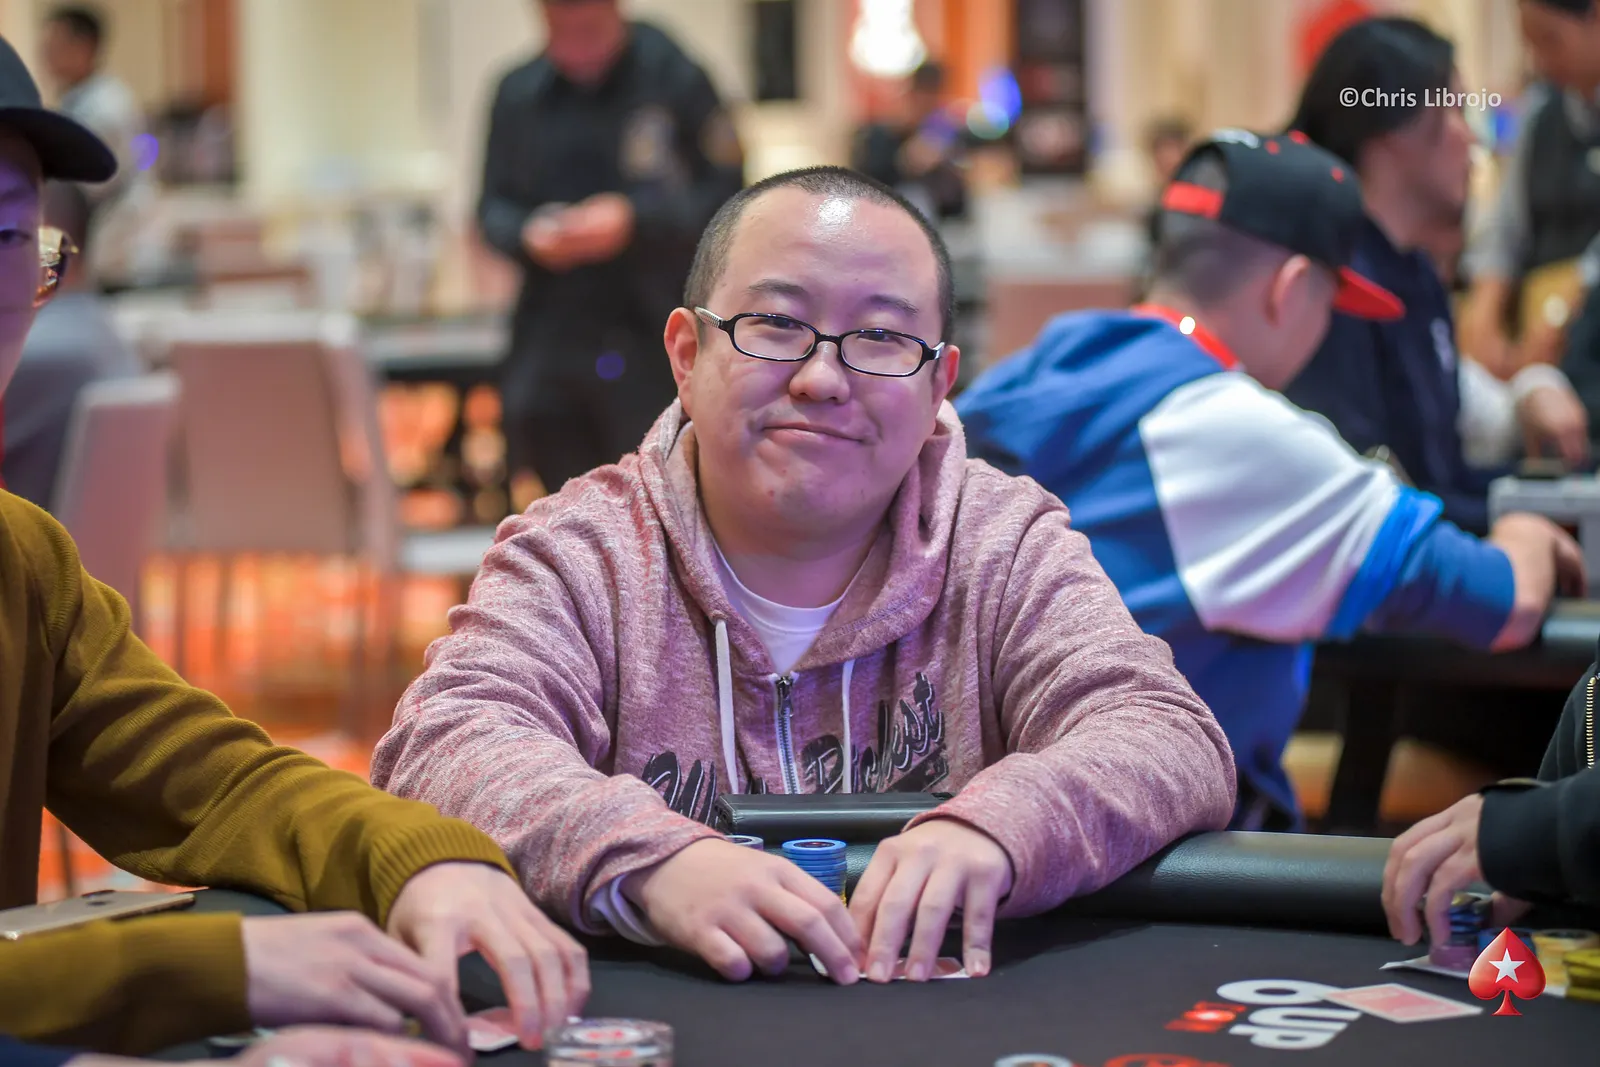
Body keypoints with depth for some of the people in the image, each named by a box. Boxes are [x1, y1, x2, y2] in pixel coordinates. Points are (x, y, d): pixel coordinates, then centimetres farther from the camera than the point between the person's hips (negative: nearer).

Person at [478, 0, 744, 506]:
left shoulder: (671, 77, -5)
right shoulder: (519, 93, 6)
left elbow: (724, 194, -5)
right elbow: (494, 207, 12)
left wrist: (633, 219, -18)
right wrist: (528, 234, -10)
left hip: (648, 345, -4)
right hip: (550, 340, 4)